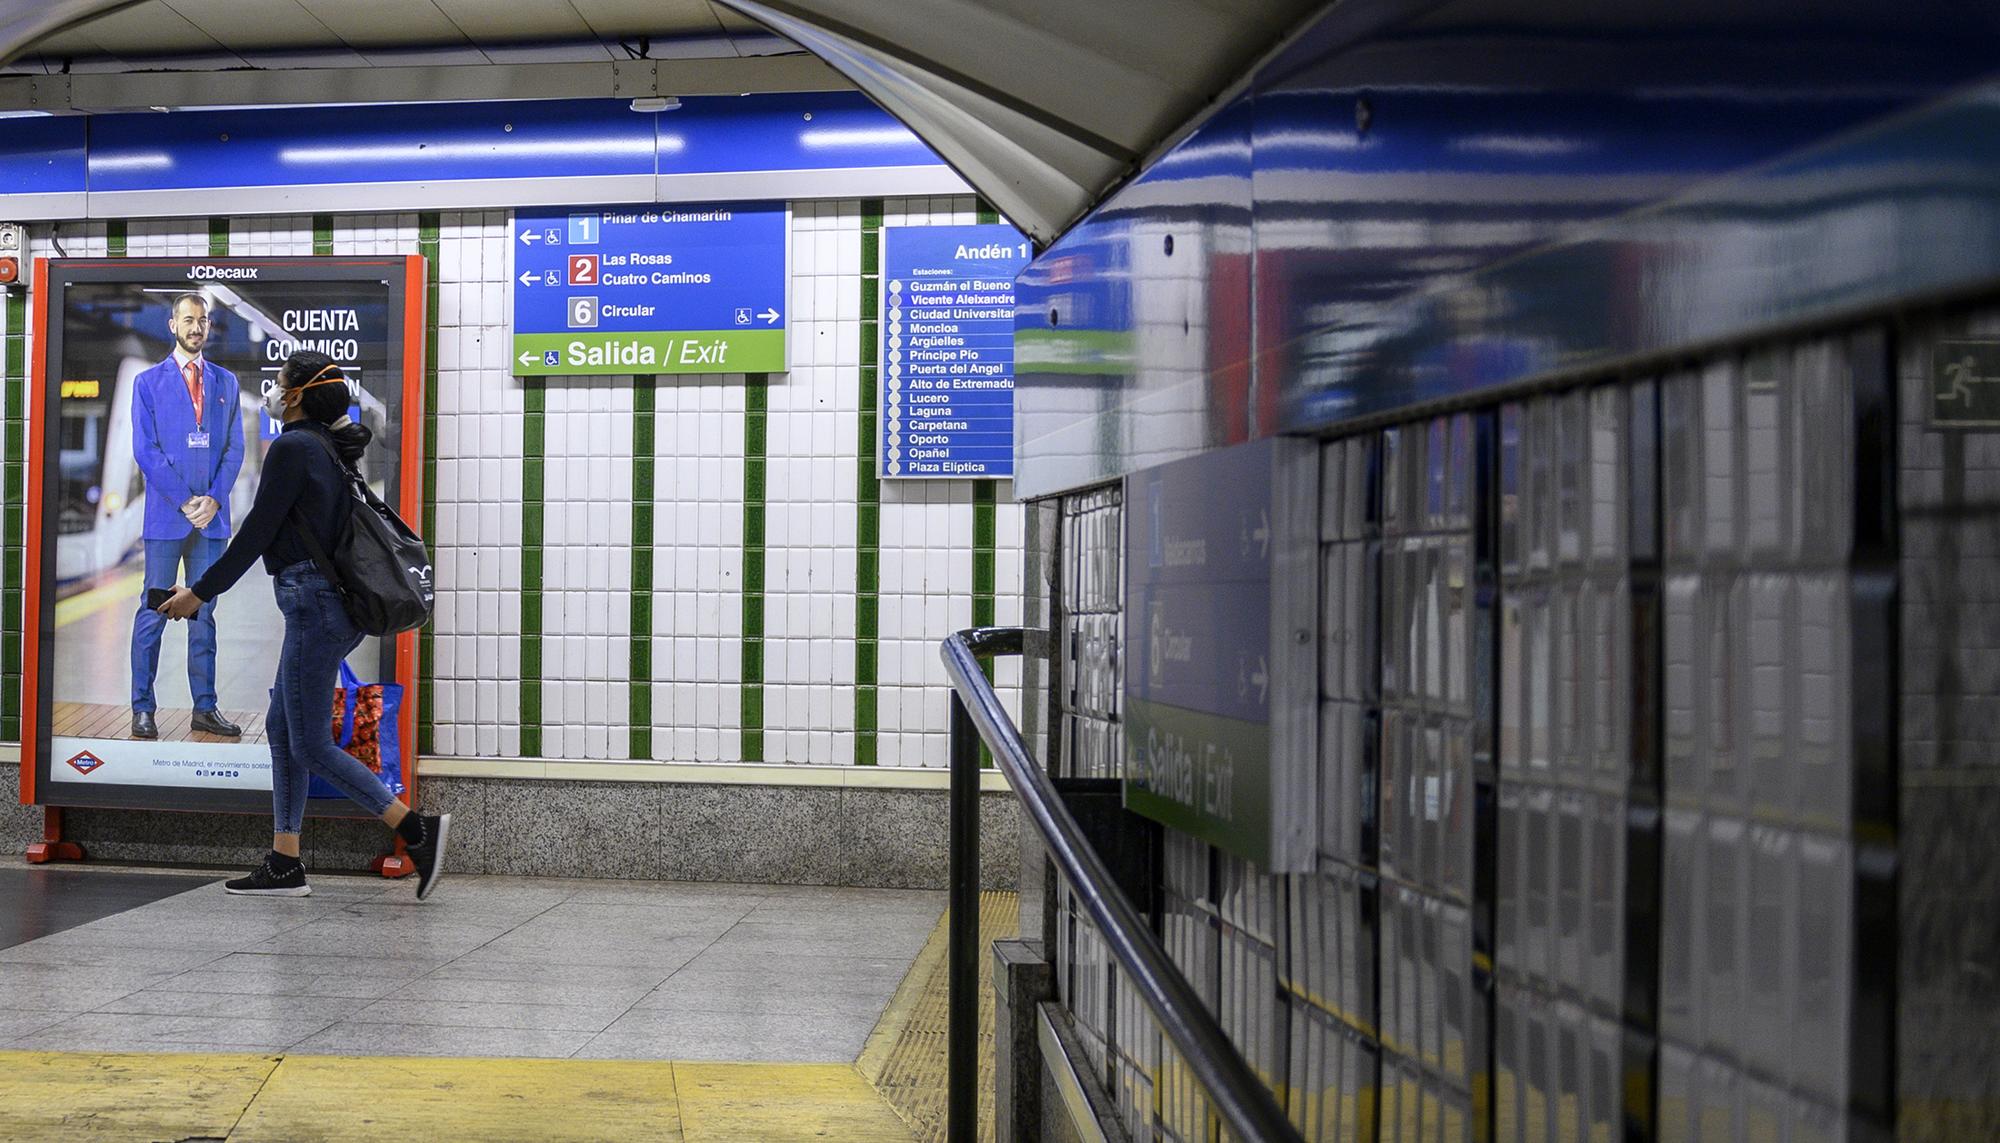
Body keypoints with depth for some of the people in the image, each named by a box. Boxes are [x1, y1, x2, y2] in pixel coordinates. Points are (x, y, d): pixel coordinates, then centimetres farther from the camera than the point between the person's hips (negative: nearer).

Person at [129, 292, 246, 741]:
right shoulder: (148, 382, 4)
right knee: (153, 611, -1)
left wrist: (214, 498, -6)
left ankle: (205, 707, 11)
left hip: (212, 516, 3)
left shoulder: (225, 382, 13)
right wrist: (185, 501, -12)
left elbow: (235, 448, 8)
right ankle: (143, 708, 5)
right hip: (166, 516, -3)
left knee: (204, 613, 7)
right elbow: (145, 450, -3)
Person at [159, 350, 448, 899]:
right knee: (282, 728, 13)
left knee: (311, 746, -5)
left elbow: (257, 533, -12)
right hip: (333, 605, 10)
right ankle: (284, 864, 16)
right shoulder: (329, 450, 16)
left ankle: (418, 828, -8)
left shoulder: (292, 447, -12)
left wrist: (201, 591, -4)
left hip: (315, 605, -10)